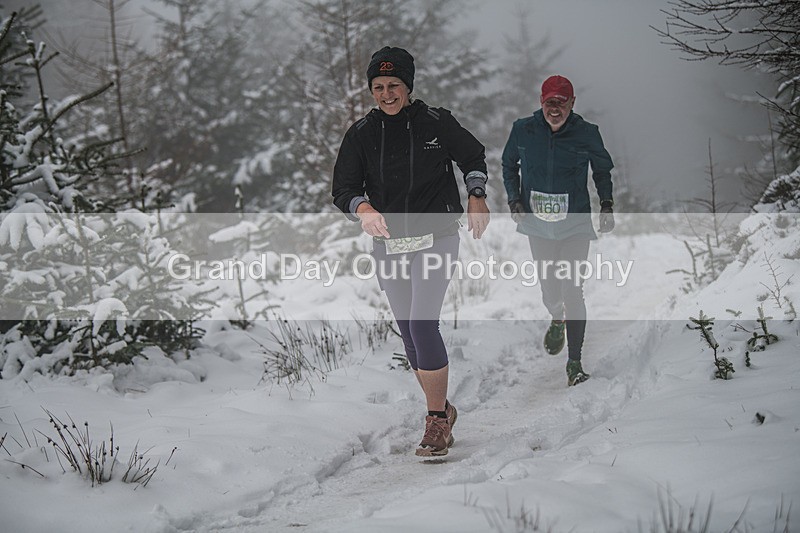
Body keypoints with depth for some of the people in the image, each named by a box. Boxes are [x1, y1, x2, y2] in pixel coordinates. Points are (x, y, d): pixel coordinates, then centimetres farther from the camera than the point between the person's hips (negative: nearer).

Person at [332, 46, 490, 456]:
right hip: (387, 243, 4)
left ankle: (437, 418, -9)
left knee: (423, 324, -18)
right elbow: (343, 189, -2)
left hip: (436, 237, -4)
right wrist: (363, 209, -24)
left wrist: (476, 196, -2)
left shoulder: (436, 123, -4)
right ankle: (442, 410, 26)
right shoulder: (361, 134, 2)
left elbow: (473, 156, 13)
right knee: (408, 332, 9)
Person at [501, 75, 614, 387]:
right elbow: (509, 165, 13)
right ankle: (557, 320, 49)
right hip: (538, 223, 2)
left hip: (575, 224, -2)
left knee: (573, 290, -10)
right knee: (548, 284, 12)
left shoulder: (586, 134, -7)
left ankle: (574, 362, -4)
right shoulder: (523, 130, -4)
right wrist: (514, 199, 1)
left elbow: (602, 170, 10)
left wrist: (606, 204, -1)